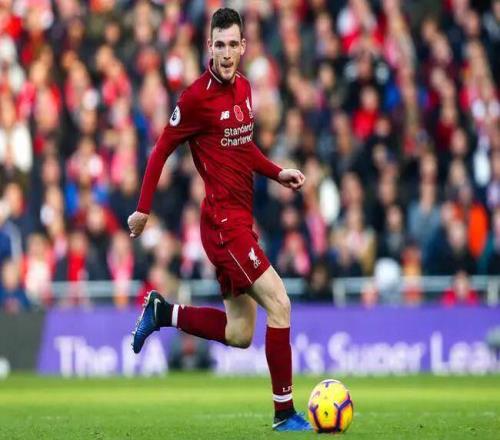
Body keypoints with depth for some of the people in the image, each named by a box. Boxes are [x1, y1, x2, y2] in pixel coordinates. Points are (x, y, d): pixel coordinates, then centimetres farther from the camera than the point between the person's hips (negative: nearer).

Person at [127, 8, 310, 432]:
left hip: (240, 220, 9)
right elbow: (162, 150, -6)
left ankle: (162, 312, 25)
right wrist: (143, 209, -4)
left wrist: (277, 172, 10)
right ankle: (285, 413, -6)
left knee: (239, 334, 11)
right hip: (224, 221, -9)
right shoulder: (198, 96, -13)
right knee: (279, 305, -12)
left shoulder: (243, 87, 10)